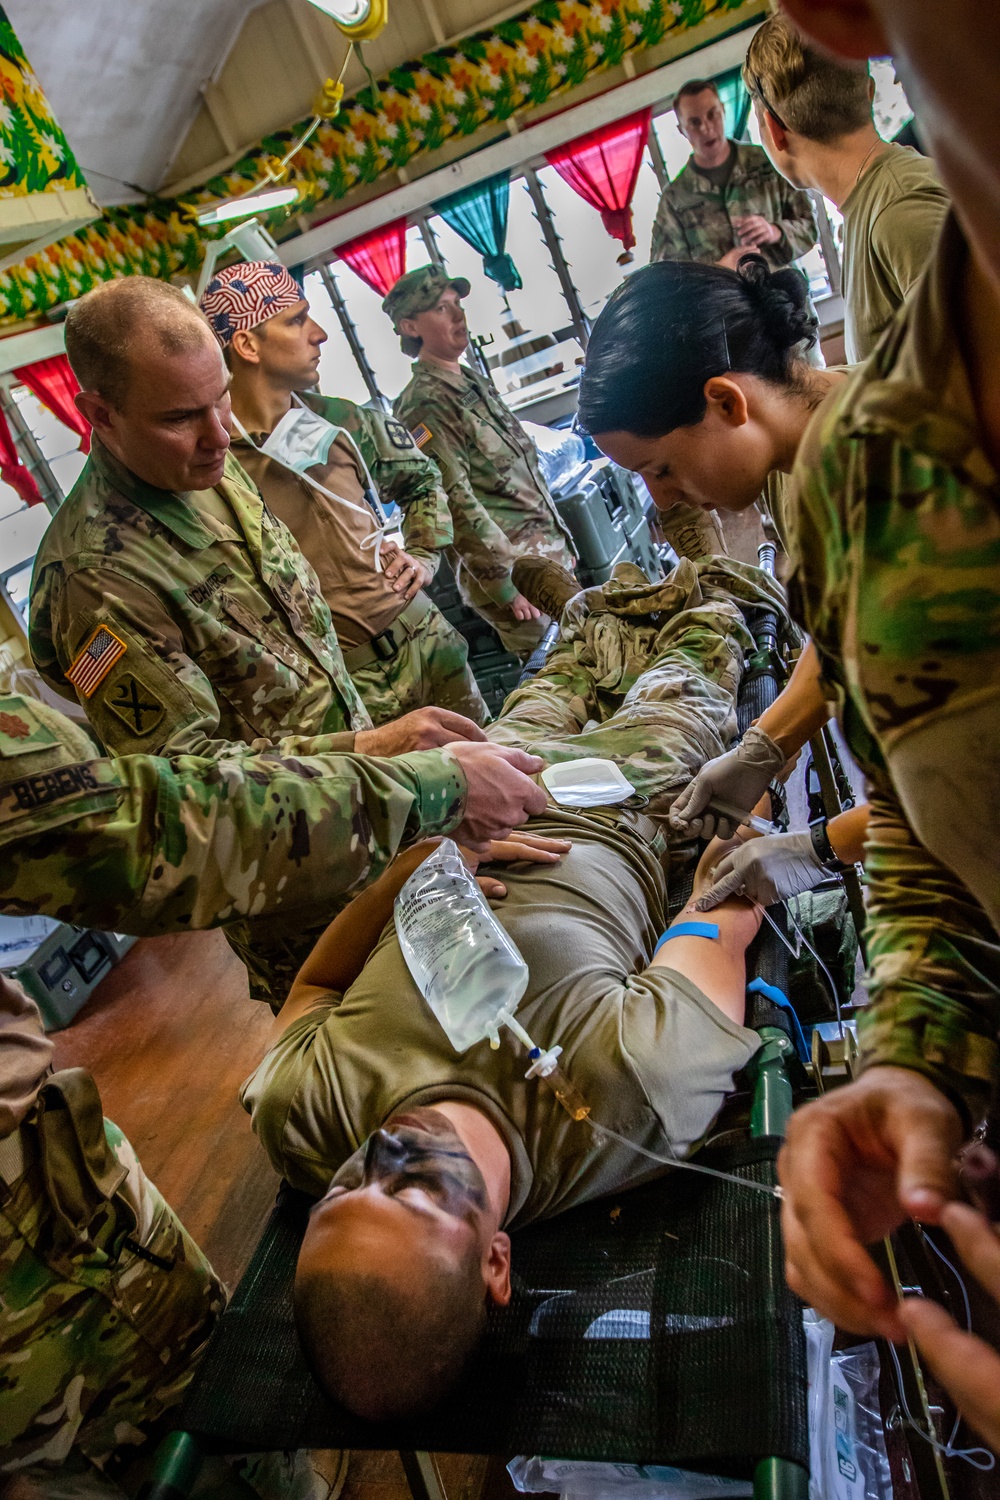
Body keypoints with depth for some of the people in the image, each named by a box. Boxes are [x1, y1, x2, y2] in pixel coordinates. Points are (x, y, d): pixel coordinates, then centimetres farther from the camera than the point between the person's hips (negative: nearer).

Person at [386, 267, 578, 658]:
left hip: (550, 556, 9)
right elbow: (456, 503, -19)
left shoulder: (474, 382, 17)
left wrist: (562, 543, 20)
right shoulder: (423, 405, -12)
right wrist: (507, 585, -20)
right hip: (511, 573, -9)